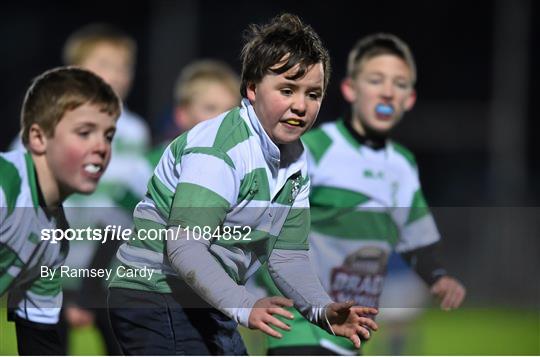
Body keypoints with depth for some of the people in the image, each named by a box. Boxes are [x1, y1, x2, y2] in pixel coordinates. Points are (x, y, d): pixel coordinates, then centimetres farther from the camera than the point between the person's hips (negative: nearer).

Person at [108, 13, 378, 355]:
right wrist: (244, 306, -40)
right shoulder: (218, 148, -22)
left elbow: (288, 254, 5)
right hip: (155, 299, -10)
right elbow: (183, 246, -31)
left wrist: (323, 310, -14)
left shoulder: (295, 160, 7)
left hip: (209, 306, 10)